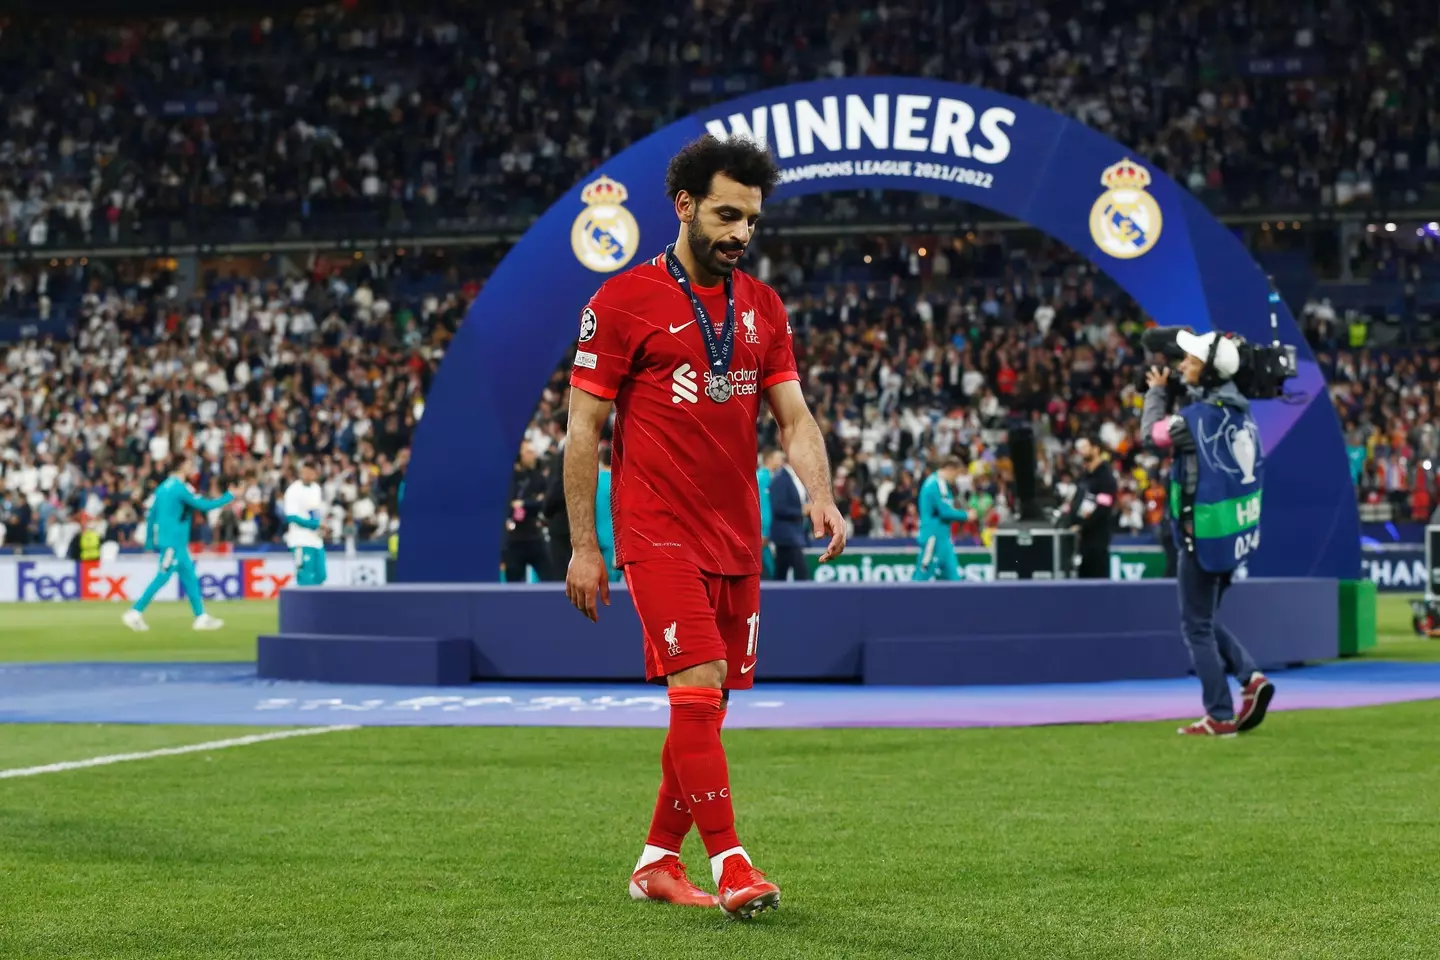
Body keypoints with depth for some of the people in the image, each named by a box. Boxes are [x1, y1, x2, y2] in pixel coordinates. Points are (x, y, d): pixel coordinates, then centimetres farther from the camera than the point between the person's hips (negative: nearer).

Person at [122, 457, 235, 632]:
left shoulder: (164, 486, 13)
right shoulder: (181, 487, -14)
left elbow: (151, 515, 14)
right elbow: (204, 506, -17)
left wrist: (149, 542, 17)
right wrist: (230, 496, -9)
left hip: (178, 543, 9)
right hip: (173, 542, -9)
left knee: (190, 578, 10)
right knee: (163, 577, -7)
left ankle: (201, 617, 12)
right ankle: (135, 613, -7)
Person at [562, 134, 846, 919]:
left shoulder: (762, 307, 11)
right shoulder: (623, 301, -5)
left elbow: (793, 416, 11)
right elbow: (583, 427, -3)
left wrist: (819, 494, -9)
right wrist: (583, 546, -6)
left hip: (737, 538, 6)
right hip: (659, 533, -6)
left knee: (706, 705, 8)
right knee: (699, 686, -17)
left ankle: (657, 862, 21)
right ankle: (729, 862, -15)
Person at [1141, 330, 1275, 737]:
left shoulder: (1195, 417, -19)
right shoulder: (1240, 411, 4)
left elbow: (1151, 433, 0)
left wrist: (1156, 391, 14)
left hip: (1205, 534, -8)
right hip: (1237, 533, 8)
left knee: (1197, 627, 3)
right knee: (1205, 620, 21)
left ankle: (1220, 716, 4)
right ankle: (1250, 676, 5)